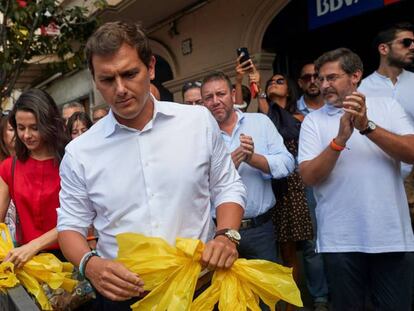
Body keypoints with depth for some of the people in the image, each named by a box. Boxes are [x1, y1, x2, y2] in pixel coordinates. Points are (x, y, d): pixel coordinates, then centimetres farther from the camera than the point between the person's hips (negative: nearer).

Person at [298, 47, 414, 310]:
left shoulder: (387, 107, 5)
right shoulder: (313, 121, 3)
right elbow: (309, 176, -7)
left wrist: (367, 127, -18)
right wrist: (340, 139, -20)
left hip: (393, 236, 1)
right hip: (340, 240, 0)